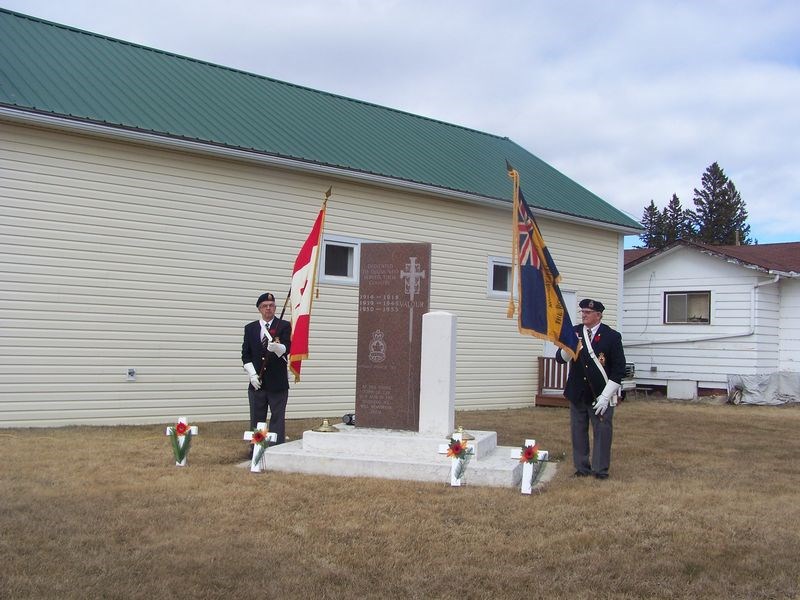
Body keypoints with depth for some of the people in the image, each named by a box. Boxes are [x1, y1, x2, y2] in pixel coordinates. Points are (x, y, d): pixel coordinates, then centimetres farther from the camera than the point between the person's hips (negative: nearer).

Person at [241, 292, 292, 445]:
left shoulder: (284, 326, 0)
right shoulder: (250, 328, 9)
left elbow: (286, 349, -14)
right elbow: (246, 354, 7)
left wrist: (277, 347, -37)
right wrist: (252, 374, -6)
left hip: (278, 382, -3)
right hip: (257, 382, 3)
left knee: (277, 419, 2)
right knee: (256, 420, 9)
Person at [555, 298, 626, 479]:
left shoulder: (612, 336, -6)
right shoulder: (574, 332, 3)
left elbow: (619, 368, -7)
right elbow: (560, 358, 2)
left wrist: (606, 396, -13)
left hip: (601, 395, -3)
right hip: (577, 394, 3)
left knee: (602, 432, 1)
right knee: (578, 431, 9)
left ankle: (600, 470, 12)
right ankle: (582, 468, 20)